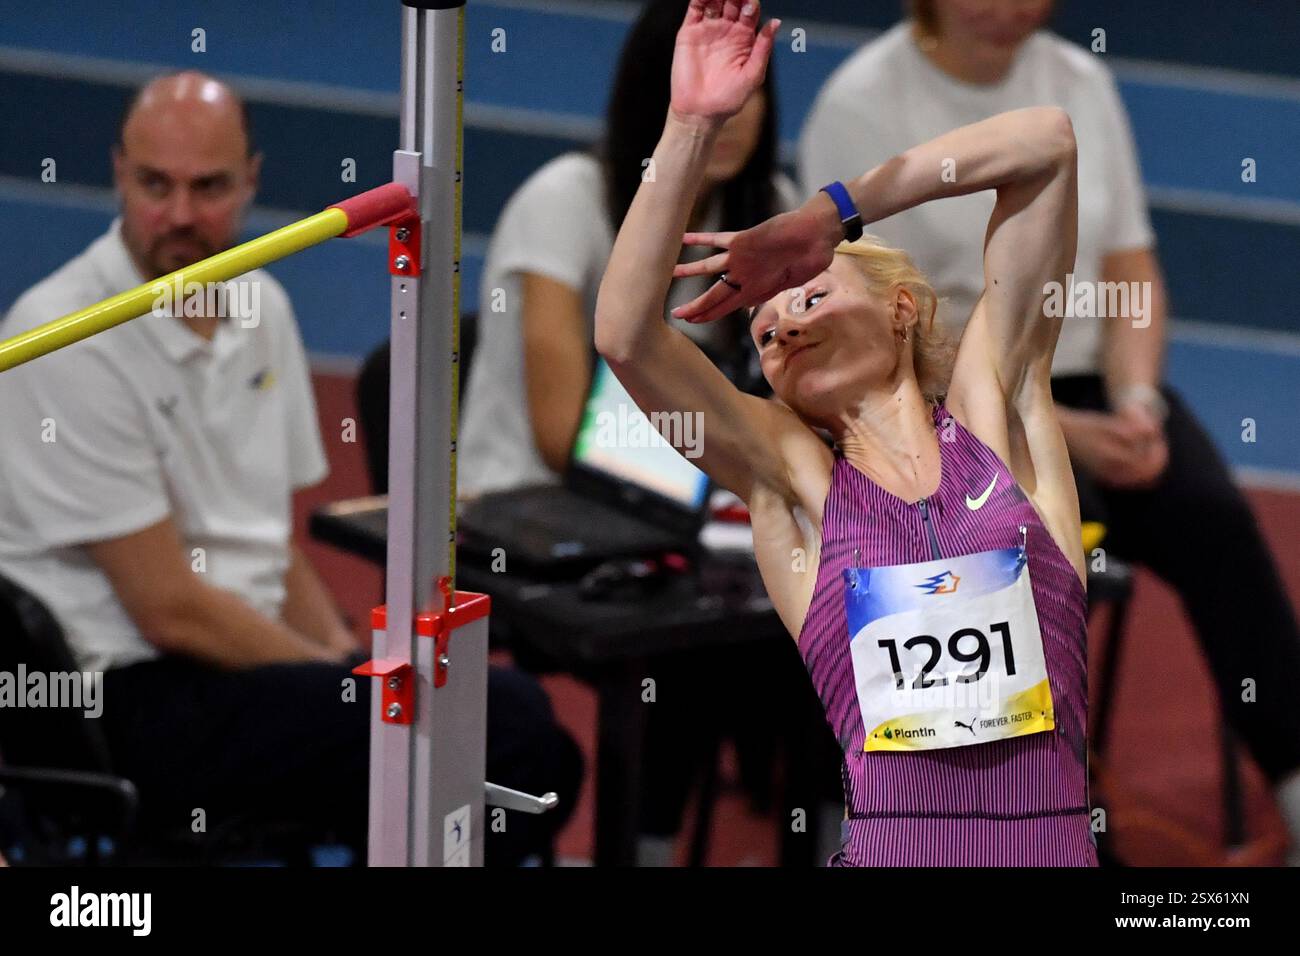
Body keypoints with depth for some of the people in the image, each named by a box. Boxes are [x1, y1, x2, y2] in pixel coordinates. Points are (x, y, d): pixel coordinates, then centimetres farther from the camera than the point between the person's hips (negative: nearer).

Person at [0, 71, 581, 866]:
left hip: (249, 653, 9)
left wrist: (345, 657, 1)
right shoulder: (65, 338, -15)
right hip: (131, 698, -8)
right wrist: (347, 679, -9)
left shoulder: (259, 307, 10)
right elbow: (170, 609, -15)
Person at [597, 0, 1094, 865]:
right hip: (890, 844, 1)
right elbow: (626, 334, -2)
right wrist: (693, 127, -7)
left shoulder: (993, 419, 12)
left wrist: (821, 219, 9)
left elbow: (1045, 143, 8)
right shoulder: (795, 484, 12)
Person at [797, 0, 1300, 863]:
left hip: (1089, 382, 5)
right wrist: (1055, 433, -21)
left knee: (1213, 516, -25)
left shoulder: (1081, 82, 8)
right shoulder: (861, 111, -8)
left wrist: (1135, 400, -12)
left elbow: (1132, 270, 9)